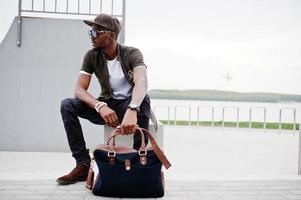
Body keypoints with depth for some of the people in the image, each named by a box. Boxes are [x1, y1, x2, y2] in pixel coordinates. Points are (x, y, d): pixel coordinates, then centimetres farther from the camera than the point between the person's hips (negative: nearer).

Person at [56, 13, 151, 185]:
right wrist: (100, 106, -37)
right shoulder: (91, 56, -6)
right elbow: (79, 90, -15)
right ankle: (83, 165, -19)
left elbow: (142, 82, -36)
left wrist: (131, 111, -57)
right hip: (107, 107, 3)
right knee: (67, 105, -19)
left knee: (144, 99, -37)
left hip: (129, 106, -3)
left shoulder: (132, 54, -16)